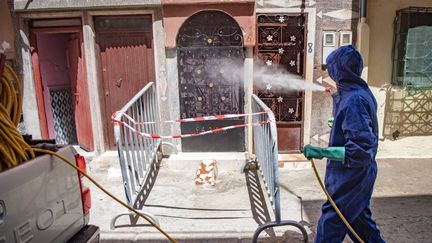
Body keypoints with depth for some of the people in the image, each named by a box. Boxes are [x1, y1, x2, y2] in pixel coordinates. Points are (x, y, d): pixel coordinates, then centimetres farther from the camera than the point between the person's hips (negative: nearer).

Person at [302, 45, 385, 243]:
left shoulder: (353, 100, -27)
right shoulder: (362, 93, 4)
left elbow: (361, 148, -31)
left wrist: (322, 152, -30)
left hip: (351, 177, -9)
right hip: (359, 175, 9)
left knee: (330, 226, 4)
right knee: (359, 219, 25)